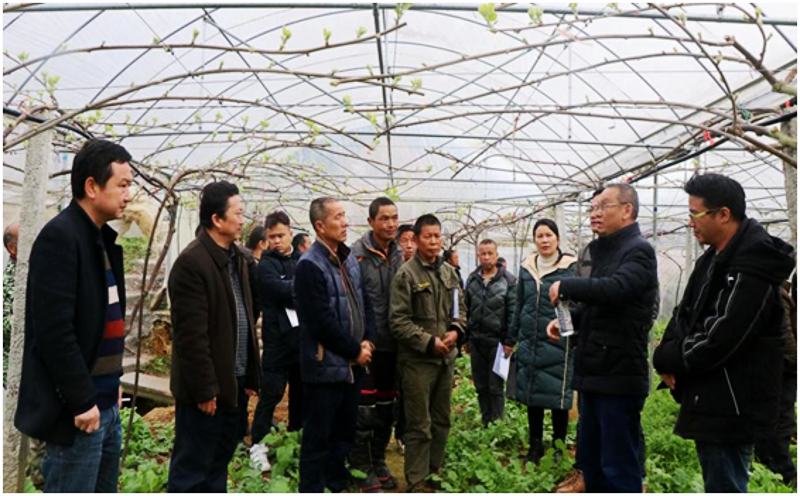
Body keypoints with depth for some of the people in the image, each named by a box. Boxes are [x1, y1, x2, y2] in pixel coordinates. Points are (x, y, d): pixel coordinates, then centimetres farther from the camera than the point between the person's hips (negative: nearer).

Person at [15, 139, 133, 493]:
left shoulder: (102, 237, 12)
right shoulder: (59, 236, -15)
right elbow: (54, 329, -21)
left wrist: (113, 382, 14)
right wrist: (81, 400, -18)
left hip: (106, 404, 9)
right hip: (79, 409, -9)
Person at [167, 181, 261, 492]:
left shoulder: (236, 258, 10)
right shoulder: (192, 263, -18)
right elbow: (191, 335, -20)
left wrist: (251, 374, 12)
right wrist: (204, 389, -19)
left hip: (235, 382, 9)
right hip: (208, 386, -8)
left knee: (219, 464, 20)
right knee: (192, 469, 5)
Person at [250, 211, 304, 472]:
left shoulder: (303, 261, 11)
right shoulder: (266, 265, -7)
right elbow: (287, 294, -19)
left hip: (305, 338, 6)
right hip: (278, 340, -5)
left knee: (301, 392, 15)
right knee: (271, 394, -2)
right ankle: (257, 445, 10)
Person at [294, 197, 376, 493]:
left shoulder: (349, 260, 10)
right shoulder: (310, 266, -17)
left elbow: (364, 304, 14)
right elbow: (322, 322, -21)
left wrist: (367, 340, -2)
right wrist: (355, 351, -13)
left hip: (352, 364, 8)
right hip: (325, 366, -8)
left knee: (345, 431, 20)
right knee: (318, 435, 5)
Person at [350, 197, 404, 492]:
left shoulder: (398, 254, 8)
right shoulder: (358, 253, -12)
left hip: (391, 344, 7)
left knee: (386, 409, 16)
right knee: (364, 410, 1)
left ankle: (378, 462, 30)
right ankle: (362, 470, 15)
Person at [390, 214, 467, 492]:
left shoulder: (449, 273, 10)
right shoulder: (406, 274, -10)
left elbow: (460, 308, 17)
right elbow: (398, 321, -14)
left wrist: (456, 330, -3)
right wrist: (429, 342, -15)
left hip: (446, 357, 6)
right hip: (417, 359, -6)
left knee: (442, 420, 16)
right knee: (419, 424, 2)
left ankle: (436, 471, 31)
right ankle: (417, 480, 16)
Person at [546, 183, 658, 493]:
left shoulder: (638, 251, -11)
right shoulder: (604, 252, 17)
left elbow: (614, 290, -30)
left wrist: (565, 286, -16)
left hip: (619, 377, -9)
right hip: (595, 375, 9)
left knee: (619, 468, -2)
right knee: (589, 460, 18)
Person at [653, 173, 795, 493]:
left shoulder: (751, 271, -21)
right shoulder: (713, 260, 11)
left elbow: (718, 341, -26)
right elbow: (684, 315, 15)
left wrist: (666, 359, -10)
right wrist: (671, 354, -5)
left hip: (731, 409, -10)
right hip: (710, 402, 10)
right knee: (719, 483, 22)